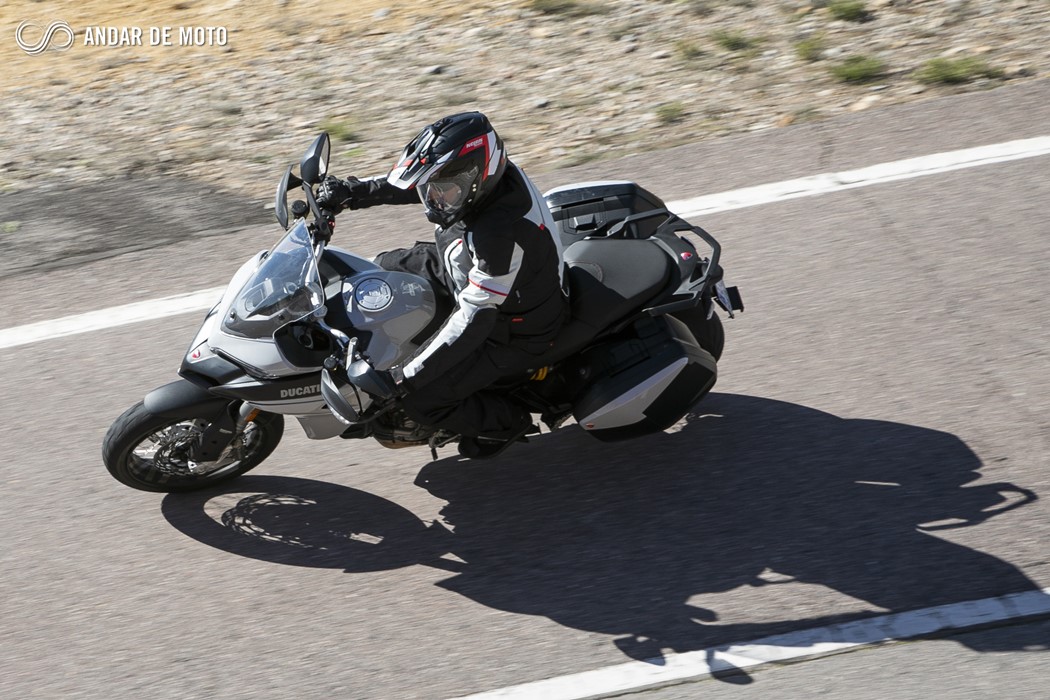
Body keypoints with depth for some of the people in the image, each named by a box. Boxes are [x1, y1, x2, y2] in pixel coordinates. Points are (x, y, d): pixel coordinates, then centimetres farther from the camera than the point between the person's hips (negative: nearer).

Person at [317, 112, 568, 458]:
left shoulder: (501, 237, -42)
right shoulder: (483, 173, -17)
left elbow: (474, 322, -38)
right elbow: (413, 183, 3)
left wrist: (402, 379, -33)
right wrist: (351, 192, -4)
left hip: (511, 333, -9)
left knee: (419, 399, -10)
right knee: (388, 266, 15)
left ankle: (506, 422, 13)